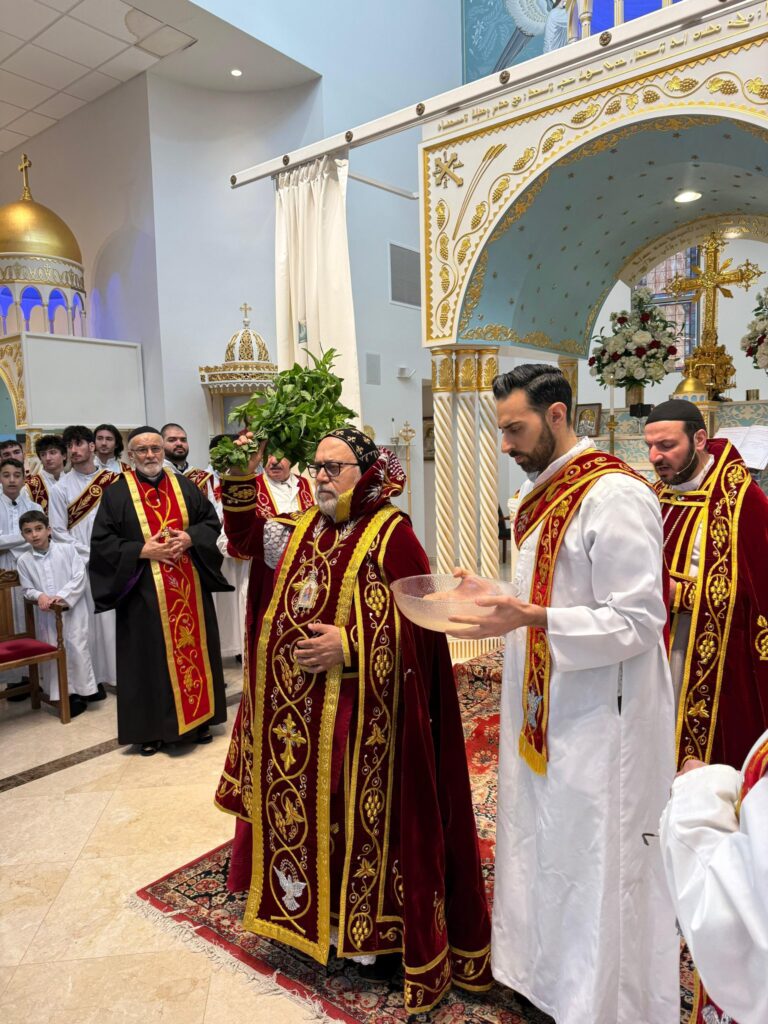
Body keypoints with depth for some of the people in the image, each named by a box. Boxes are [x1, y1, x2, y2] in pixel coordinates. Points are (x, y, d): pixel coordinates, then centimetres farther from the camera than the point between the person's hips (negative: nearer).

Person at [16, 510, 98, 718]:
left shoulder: (68, 550, -3)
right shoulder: (23, 560, 2)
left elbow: (80, 577, -7)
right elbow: (27, 589, 6)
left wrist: (61, 597, -17)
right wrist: (39, 596, -16)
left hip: (72, 608, -2)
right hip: (46, 614, 2)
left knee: (77, 648, -4)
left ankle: (85, 690, 9)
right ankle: (66, 693, 15)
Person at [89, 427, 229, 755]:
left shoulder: (184, 486, 8)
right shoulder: (116, 493, -1)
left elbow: (211, 520, 9)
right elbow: (102, 543, -5)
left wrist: (190, 537, -10)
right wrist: (142, 550, -17)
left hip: (189, 586, 3)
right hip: (145, 592, -3)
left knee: (193, 648, 9)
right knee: (151, 656, 3)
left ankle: (199, 718, 23)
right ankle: (152, 729, 15)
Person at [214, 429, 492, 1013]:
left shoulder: (391, 535, -11)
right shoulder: (303, 527, 10)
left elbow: (415, 622, -14)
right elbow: (247, 537, -1)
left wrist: (349, 645, -21)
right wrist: (240, 481, -13)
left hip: (359, 713, -6)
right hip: (299, 710, 6)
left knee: (362, 812, 6)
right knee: (307, 806, 16)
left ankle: (375, 929, 26)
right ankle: (313, 911, 36)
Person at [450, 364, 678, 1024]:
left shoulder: (615, 495, -19)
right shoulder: (543, 491, 9)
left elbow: (638, 621, -21)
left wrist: (531, 618, -28)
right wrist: (491, 599, 2)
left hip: (600, 721, -9)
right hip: (543, 710, 9)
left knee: (599, 873, 9)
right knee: (543, 854, 21)